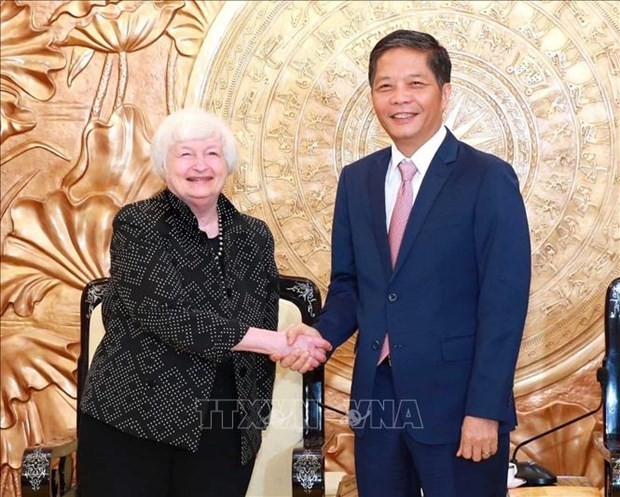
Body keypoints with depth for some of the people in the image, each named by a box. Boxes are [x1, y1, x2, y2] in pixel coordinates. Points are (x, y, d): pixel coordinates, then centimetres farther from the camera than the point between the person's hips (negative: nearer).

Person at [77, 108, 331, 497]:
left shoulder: (254, 235, 8)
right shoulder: (136, 225, -5)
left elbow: (265, 323, 12)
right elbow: (161, 315, -17)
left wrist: (254, 416, 4)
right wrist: (278, 343, -16)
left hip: (225, 429, 3)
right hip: (131, 418, -3)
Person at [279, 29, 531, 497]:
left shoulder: (489, 179, -8)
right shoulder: (356, 179, 8)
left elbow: (504, 302, -12)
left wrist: (485, 410, -15)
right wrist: (322, 333, -6)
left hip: (455, 401, -5)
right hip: (376, 398, 5)